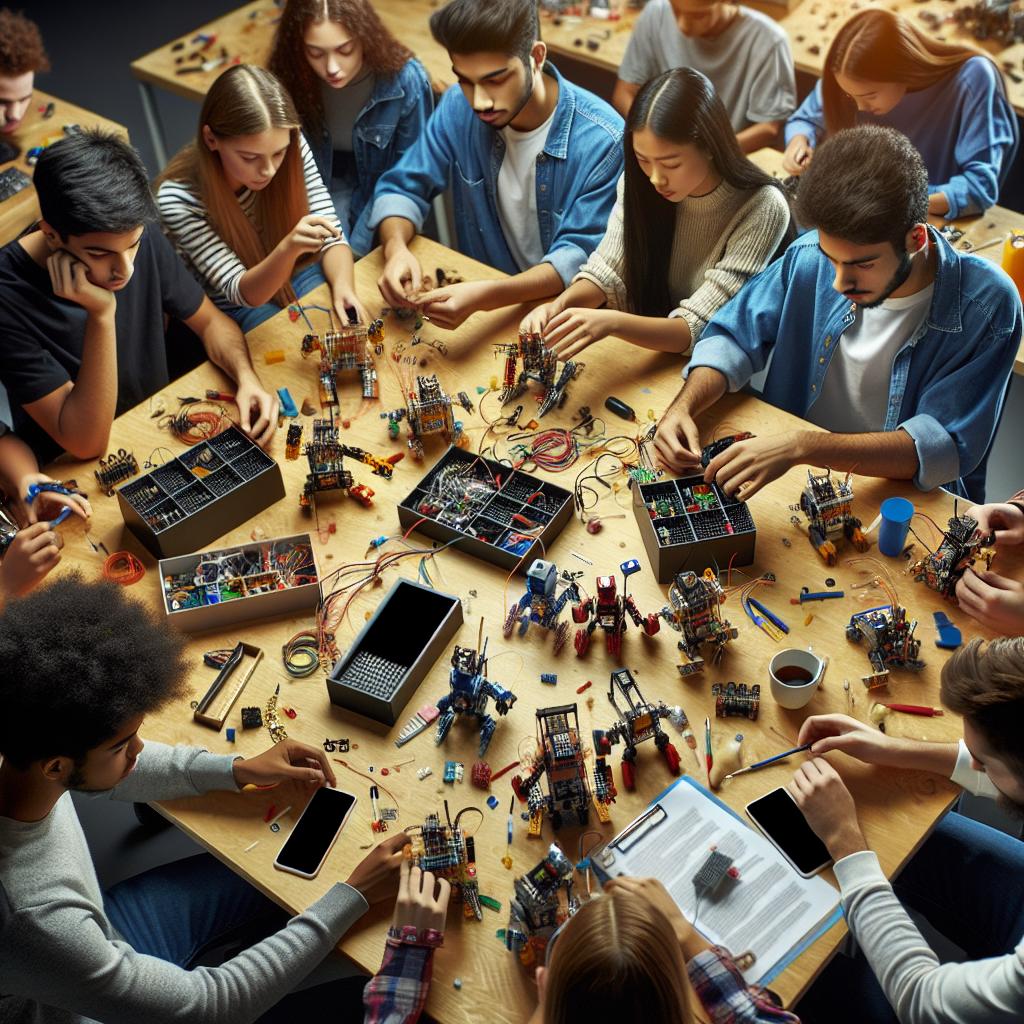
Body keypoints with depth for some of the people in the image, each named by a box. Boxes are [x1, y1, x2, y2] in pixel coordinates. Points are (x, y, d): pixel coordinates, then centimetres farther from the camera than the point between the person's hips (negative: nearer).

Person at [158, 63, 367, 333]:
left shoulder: (294, 148, -17)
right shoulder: (177, 198, -27)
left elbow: (331, 235, -10)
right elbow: (242, 292, -26)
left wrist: (343, 285, -33)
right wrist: (288, 248, -47)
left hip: (300, 272, 4)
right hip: (239, 308, -4)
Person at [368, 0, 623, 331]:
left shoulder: (602, 140, -21)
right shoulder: (458, 107, -8)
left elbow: (581, 256, -22)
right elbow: (402, 189, 0)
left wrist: (486, 295, -38)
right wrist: (396, 249, -24)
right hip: (477, 293, 4)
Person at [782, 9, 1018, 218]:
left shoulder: (972, 79, -23)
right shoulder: (859, 78, -10)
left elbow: (981, 184, -24)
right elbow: (808, 120, 8)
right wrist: (799, 141, -15)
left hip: (943, 221, -3)